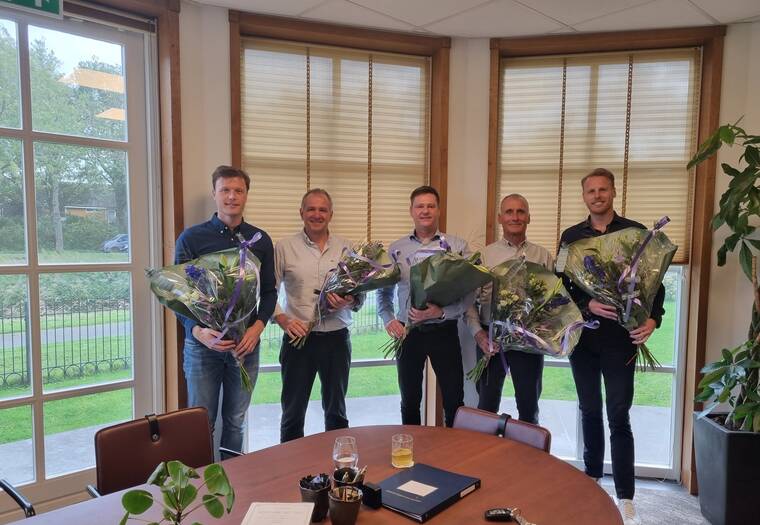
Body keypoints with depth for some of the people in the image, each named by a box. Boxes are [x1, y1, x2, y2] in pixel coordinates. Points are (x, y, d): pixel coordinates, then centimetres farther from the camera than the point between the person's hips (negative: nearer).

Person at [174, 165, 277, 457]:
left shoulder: (260, 240, 6)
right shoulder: (191, 238, -2)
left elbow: (269, 291, 7)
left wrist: (258, 326, -10)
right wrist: (197, 331, -20)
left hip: (247, 342, 3)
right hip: (203, 342, -2)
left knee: (236, 422, 14)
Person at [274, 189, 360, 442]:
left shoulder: (346, 248, 5)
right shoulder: (285, 247, 0)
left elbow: (361, 294, 7)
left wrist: (349, 301, -14)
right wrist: (283, 321, -12)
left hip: (337, 338, 2)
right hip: (298, 338, -2)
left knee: (336, 410, 16)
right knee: (293, 411, 9)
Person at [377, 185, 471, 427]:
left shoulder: (457, 246, -2)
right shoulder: (396, 249, 5)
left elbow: (470, 291, -7)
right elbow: (384, 290, 12)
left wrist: (442, 312, -19)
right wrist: (388, 319, -3)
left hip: (444, 331, -2)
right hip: (408, 333, 2)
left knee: (454, 400, 5)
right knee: (410, 401, 14)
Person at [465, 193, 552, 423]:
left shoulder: (543, 256, 5)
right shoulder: (484, 255, 2)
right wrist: (477, 331, -12)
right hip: (490, 337, 0)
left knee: (529, 405, 13)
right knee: (487, 404, 11)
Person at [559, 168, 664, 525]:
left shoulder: (635, 231, 1)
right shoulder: (571, 236, 7)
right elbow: (561, 286, 3)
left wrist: (653, 319, -17)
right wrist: (587, 305, -14)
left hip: (621, 335, -2)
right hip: (582, 333, 3)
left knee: (618, 416, -1)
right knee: (589, 411, 14)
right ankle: (592, 476, 32)